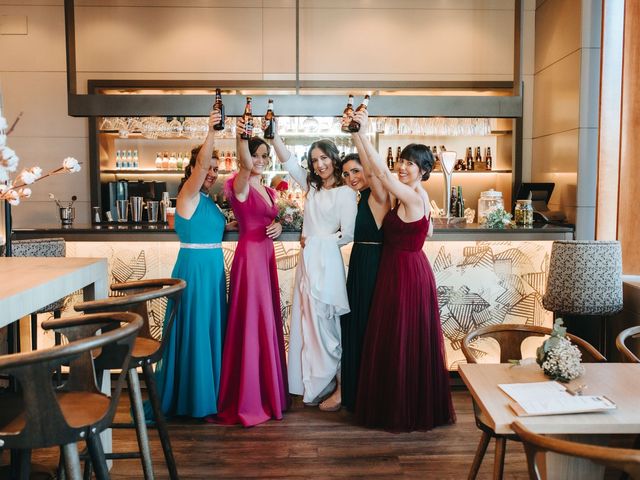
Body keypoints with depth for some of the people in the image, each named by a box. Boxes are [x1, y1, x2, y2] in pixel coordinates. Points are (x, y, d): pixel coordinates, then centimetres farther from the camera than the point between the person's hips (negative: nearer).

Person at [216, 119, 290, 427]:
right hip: (249, 257, -8)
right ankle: (247, 400, 8)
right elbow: (245, 165, -32)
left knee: (267, 322, 14)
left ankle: (267, 390, 28)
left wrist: (278, 226, 1)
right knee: (251, 323, -4)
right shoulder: (240, 185, -9)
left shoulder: (268, 191, 15)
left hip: (267, 256, 8)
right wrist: (241, 136, -49)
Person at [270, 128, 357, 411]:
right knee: (309, 324, 10)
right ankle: (315, 385, 21)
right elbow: (287, 160, 11)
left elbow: (347, 235, -10)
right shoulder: (312, 186, 13)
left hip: (326, 263, -7)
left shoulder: (345, 193, -6)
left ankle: (339, 388, 10)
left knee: (326, 326, -2)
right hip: (307, 262, 7)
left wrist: (313, 240, -3)